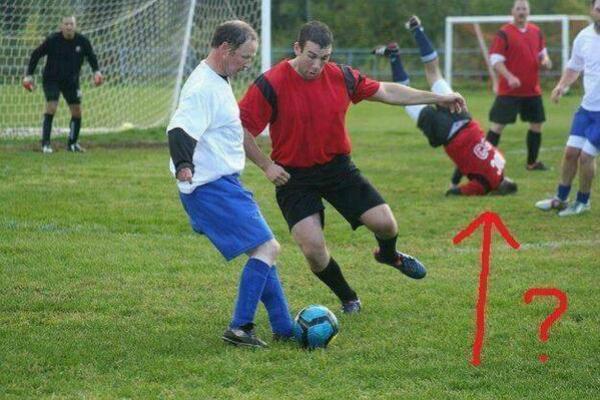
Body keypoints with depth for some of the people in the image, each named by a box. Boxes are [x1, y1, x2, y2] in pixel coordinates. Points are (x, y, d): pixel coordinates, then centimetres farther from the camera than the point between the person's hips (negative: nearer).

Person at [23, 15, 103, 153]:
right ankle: (45, 143, -15)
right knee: (51, 107, -19)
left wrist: (96, 71, -7)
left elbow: (91, 56, 9)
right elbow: (36, 54, -5)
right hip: (51, 79, -4)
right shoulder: (52, 40, -16)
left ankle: (72, 143, 21)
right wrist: (29, 75, -7)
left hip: (71, 81, 4)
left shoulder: (82, 41, -9)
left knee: (77, 112, 4)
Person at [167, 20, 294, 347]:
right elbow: (180, 129, -34)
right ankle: (239, 328, -11)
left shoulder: (217, 81, 14)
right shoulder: (204, 87, -19)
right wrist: (183, 166, -52)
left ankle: (284, 329, 22)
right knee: (267, 248, -14)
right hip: (213, 187, -11)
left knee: (263, 250, 15)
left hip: (224, 185, 11)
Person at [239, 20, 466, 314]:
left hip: (338, 167, 3)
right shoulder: (271, 85, -17)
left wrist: (438, 98, 10)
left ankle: (389, 256, 36)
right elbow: (241, 128, -12)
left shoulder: (341, 77, -4)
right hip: (294, 177, -3)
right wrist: (267, 166, -14)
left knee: (385, 225, -5)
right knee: (313, 249, -15)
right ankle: (348, 299, 16)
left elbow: (385, 92, 9)